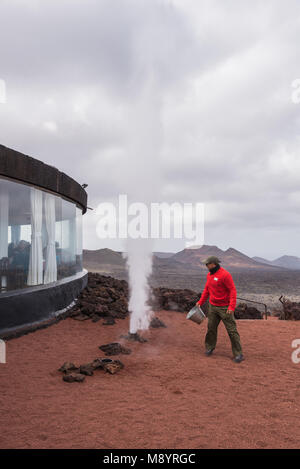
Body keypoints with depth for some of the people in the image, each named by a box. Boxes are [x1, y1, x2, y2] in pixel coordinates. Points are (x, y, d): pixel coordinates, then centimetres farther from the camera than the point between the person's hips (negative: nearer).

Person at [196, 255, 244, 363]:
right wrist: (200, 301, 12)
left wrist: (232, 307, -26)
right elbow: (207, 289, 18)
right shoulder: (209, 275, 7)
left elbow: (233, 290, -20)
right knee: (211, 328, 12)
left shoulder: (225, 275, -18)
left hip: (225, 308, -7)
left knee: (232, 330, -2)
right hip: (213, 307, 7)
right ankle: (209, 347, 31)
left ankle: (238, 354, 6)